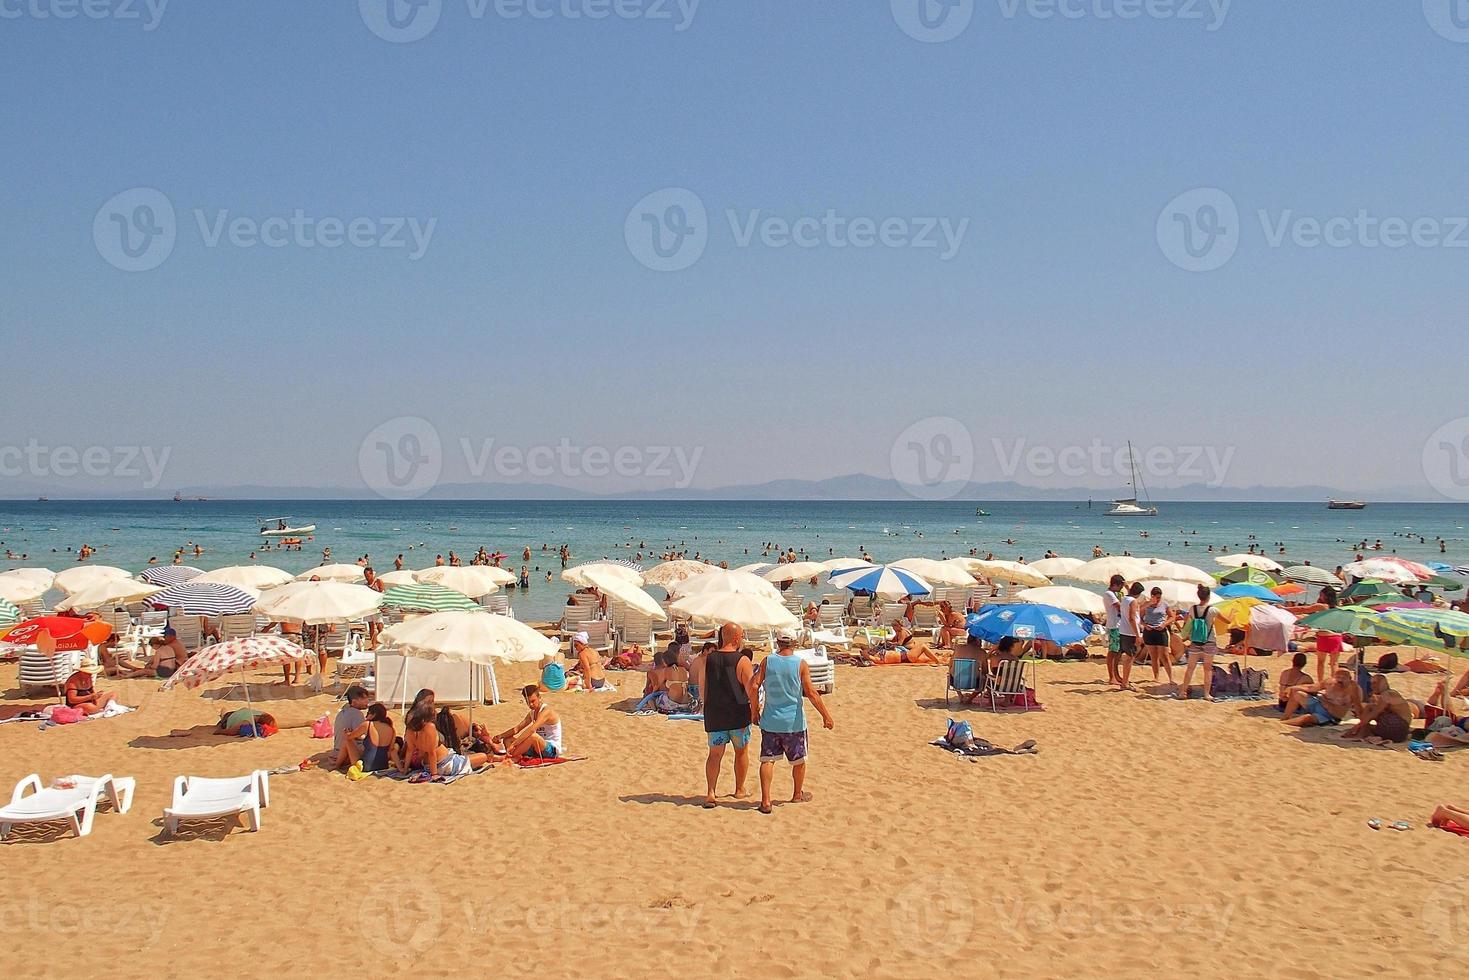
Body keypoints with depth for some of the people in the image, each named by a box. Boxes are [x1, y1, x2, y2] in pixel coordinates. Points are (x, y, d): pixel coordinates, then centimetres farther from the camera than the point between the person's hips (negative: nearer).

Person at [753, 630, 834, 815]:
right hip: (794, 722, -1)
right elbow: (810, 692, -12)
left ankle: (765, 800, -6)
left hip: (770, 721, 1)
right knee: (798, 760, 18)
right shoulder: (800, 664, -7)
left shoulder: (767, 661, -2)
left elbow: (754, 686, -5)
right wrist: (826, 715, -6)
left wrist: (754, 709, 7)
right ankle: (798, 794, 33)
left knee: (767, 759, 3)